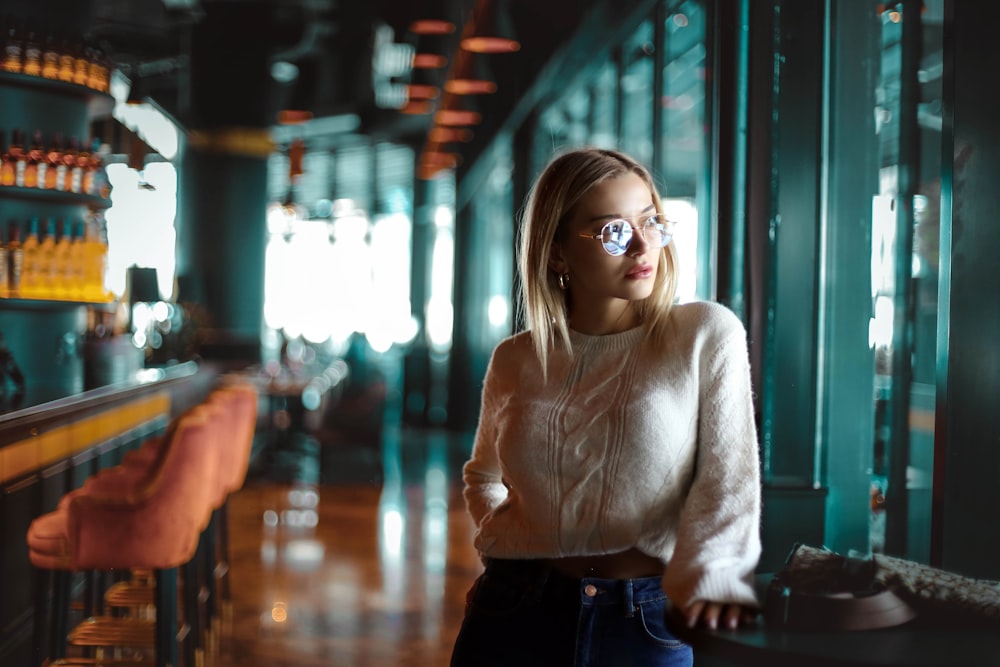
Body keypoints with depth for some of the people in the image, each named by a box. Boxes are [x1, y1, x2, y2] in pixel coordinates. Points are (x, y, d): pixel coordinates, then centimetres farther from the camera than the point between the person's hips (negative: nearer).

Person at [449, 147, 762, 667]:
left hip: (649, 622, -2)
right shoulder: (514, 361, 6)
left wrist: (714, 576, -27)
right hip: (515, 615, 2)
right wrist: (498, 537, 4)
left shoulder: (708, 335, -2)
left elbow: (727, 474, -11)